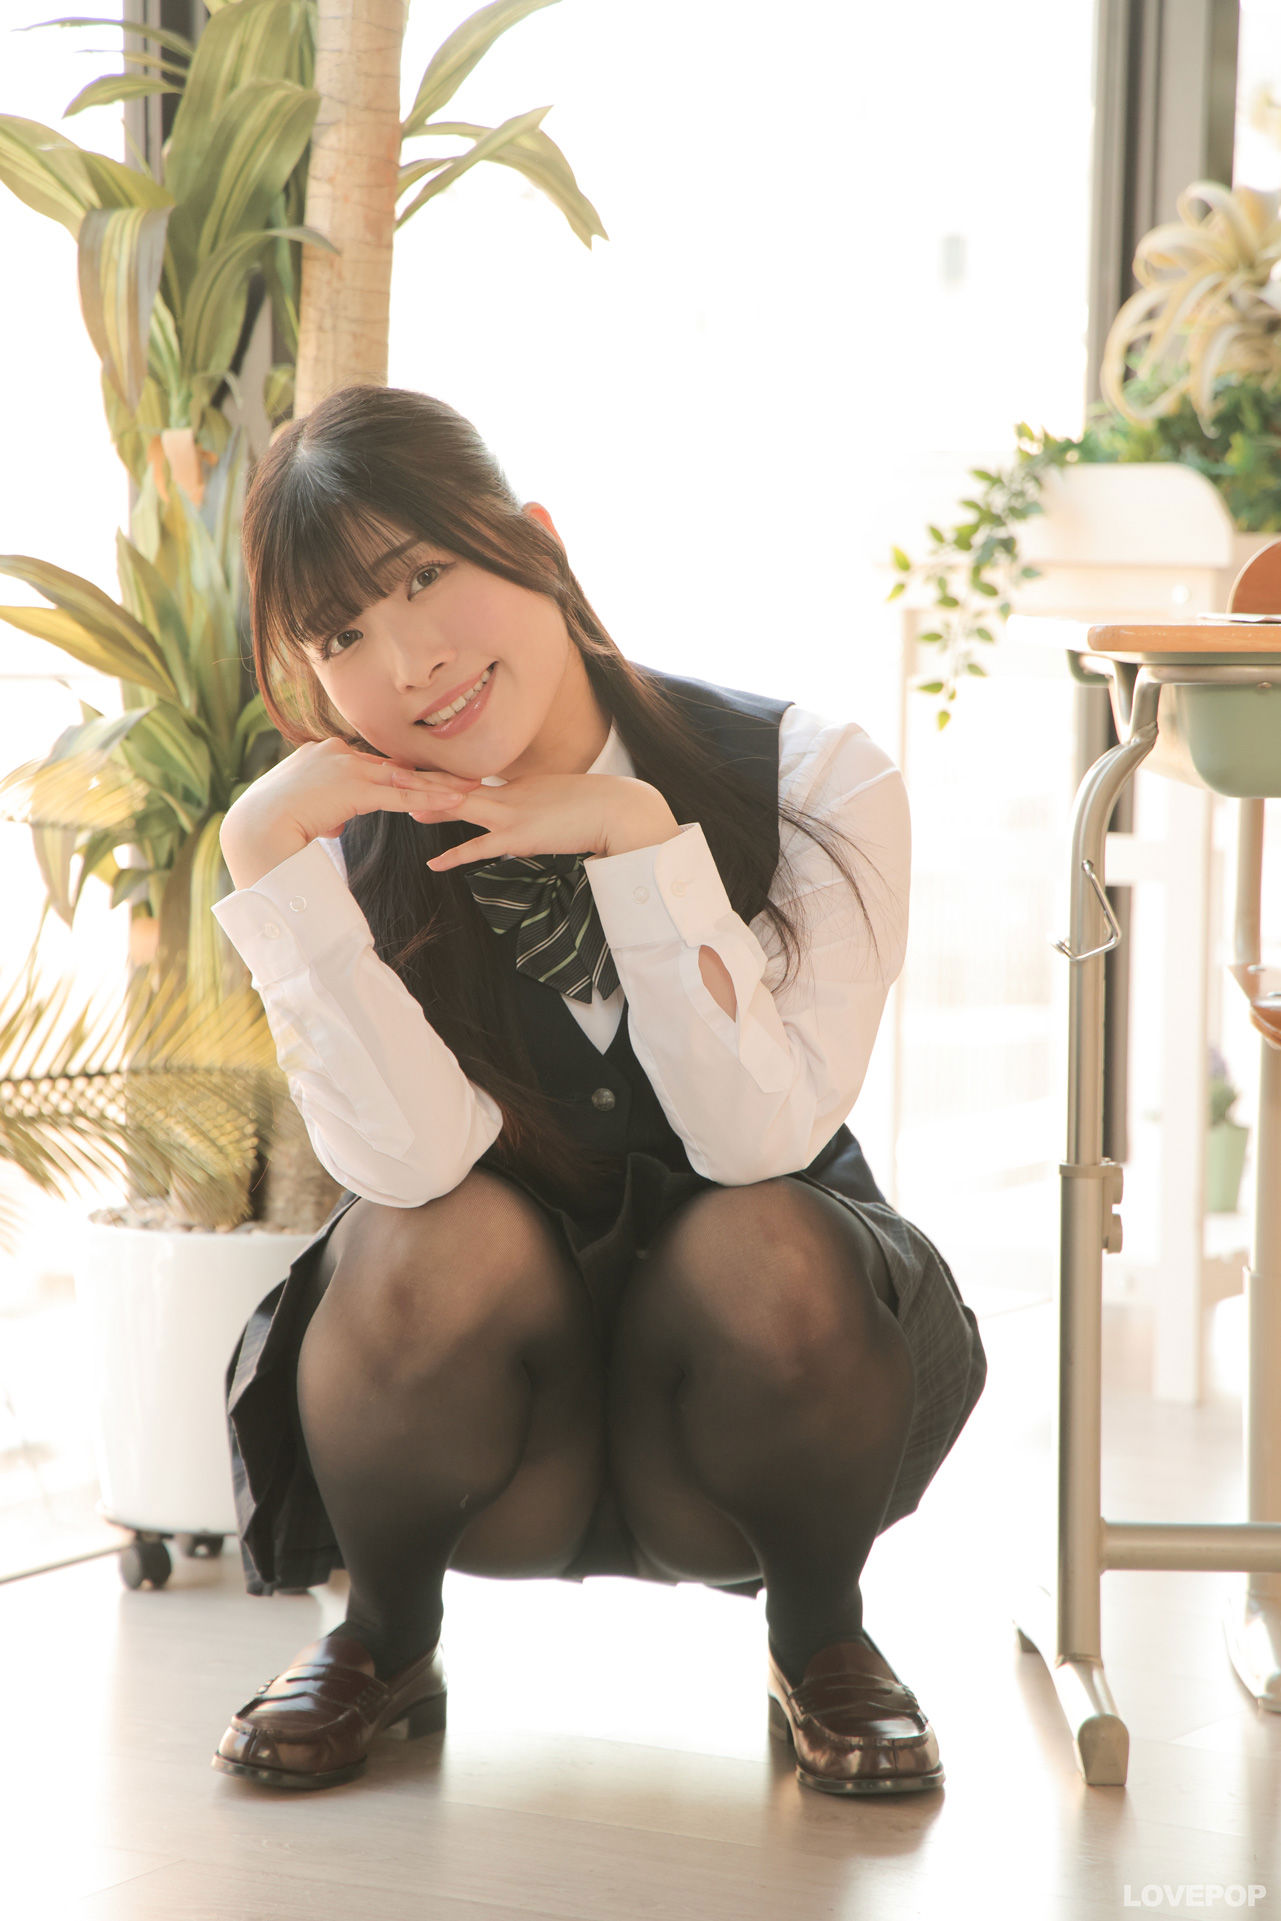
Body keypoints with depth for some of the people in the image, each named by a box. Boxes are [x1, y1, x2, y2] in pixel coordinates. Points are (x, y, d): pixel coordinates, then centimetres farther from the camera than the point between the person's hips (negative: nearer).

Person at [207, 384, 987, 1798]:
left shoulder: (812, 779, -14)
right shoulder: (350, 846, -10)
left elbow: (760, 1134, -24)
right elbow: (412, 1162, -26)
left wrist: (641, 834, -30)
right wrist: (263, 855, -32)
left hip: (736, 1399, 0)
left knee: (765, 1251, -32)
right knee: (445, 1246, -30)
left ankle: (821, 1640, -2)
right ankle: (384, 1640, -1)